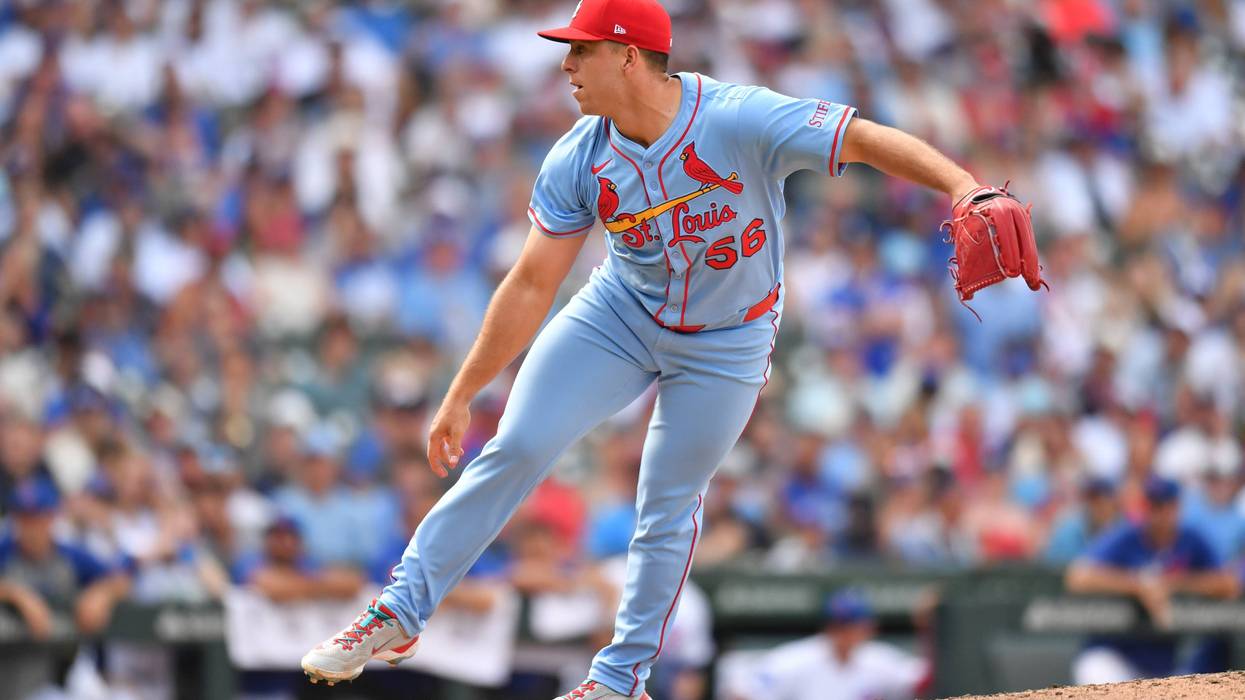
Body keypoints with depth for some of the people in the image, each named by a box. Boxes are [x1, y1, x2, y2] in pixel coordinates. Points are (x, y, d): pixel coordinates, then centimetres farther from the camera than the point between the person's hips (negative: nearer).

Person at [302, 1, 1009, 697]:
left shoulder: (740, 120, -28)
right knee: (517, 449, -10)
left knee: (669, 509, 3)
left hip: (726, 346, -2)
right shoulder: (578, 161, -15)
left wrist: (963, 185, -49)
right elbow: (532, 285, -9)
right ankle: (400, 614, -1)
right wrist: (460, 396, -8)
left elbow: (869, 139, -32)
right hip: (620, 316, 2)